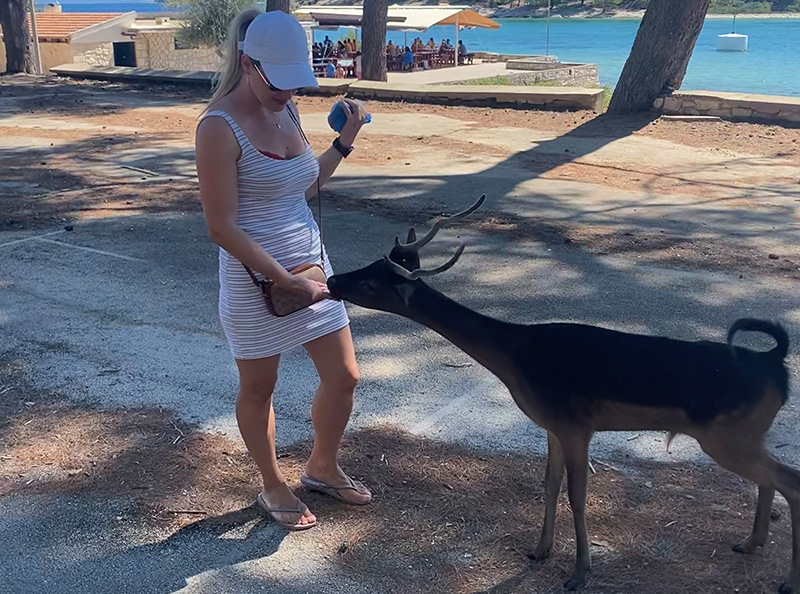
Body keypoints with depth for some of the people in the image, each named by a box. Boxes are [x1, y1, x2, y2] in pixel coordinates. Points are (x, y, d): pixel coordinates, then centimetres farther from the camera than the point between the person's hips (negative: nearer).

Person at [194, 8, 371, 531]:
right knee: (259, 389, 13)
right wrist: (287, 281, -21)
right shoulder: (221, 128, -18)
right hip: (256, 281, -7)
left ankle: (322, 467, 39)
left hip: (312, 266, 7)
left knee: (344, 376, 13)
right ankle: (274, 487, 35)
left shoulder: (286, 111, 4)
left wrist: (345, 142, 5)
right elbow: (223, 228, -20)